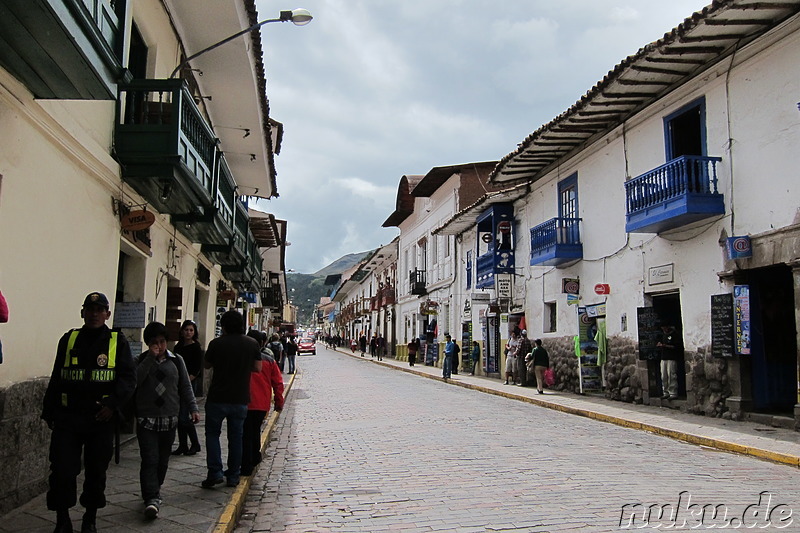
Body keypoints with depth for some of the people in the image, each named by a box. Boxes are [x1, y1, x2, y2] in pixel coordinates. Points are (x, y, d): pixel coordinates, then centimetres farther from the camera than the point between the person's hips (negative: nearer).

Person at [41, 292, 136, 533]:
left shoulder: (118, 342, 1)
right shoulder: (69, 340, 8)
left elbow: (128, 378, -4)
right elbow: (56, 379, 14)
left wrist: (113, 404, -17)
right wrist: (49, 412, 12)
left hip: (101, 419, -1)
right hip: (67, 418, 1)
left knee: (96, 471, 9)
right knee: (62, 470, -2)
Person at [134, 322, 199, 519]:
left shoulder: (176, 361, 7)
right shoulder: (141, 361, 1)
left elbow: (185, 387, 8)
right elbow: (135, 381, -18)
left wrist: (193, 408, -2)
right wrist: (151, 358, -18)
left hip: (169, 420, 3)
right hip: (147, 420, -3)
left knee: (163, 460, 11)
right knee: (150, 460, -11)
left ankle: (154, 490, 29)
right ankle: (152, 498, -13)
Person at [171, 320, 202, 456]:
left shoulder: (196, 348, -6)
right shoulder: (178, 347, 13)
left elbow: (197, 369, -10)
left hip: (190, 384, -6)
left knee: (183, 417, -9)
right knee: (179, 416, 8)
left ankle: (195, 444, 6)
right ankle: (182, 446, 16)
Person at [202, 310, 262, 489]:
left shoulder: (216, 344, -10)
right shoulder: (252, 344, -2)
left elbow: (207, 365, 4)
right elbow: (258, 368, 4)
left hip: (217, 398, -2)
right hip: (241, 399, 3)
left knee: (212, 434, 11)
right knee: (236, 437, 12)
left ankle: (215, 472, -1)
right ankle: (233, 476, 17)